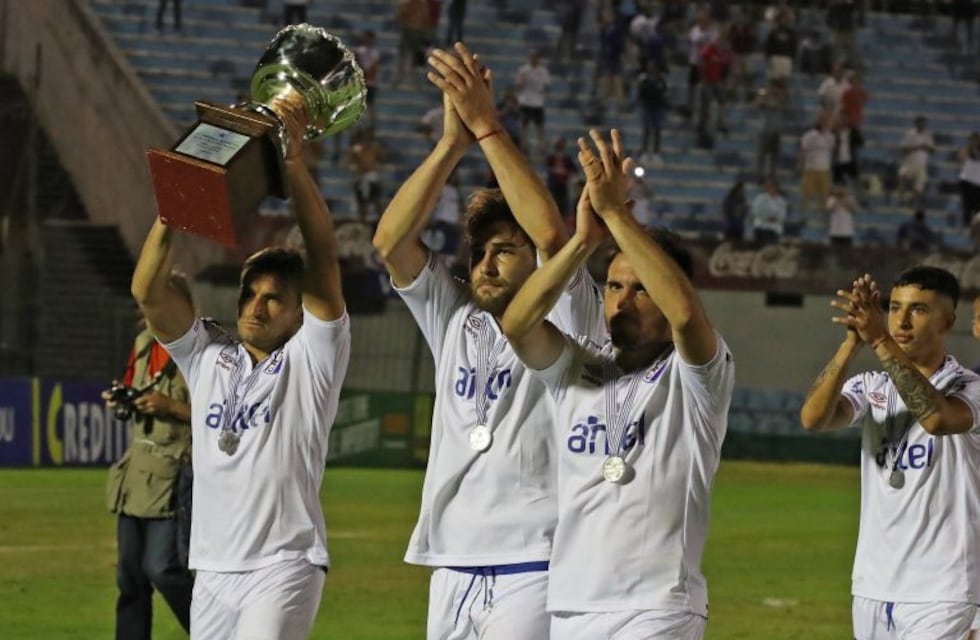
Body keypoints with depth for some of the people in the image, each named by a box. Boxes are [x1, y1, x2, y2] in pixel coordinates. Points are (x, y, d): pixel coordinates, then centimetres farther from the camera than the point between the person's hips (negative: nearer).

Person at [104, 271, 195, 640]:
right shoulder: (145, 343, 11)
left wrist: (172, 407, -22)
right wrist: (121, 400, 3)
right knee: (130, 573, 9)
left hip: (176, 474, -8)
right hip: (137, 469, 8)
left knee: (162, 569, -14)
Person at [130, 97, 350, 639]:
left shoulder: (312, 357, 2)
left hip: (284, 565, -6)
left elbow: (323, 257, -10)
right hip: (212, 568, 6)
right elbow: (147, 291, 3)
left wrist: (293, 160, -18)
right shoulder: (207, 356, 15)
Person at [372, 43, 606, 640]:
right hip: (452, 569, 6)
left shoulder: (565, 321, 3)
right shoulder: (455, 320, 16)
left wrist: (488, 126, -15)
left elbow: (552, 235, -15)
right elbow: (391, 242, 5)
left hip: (533, 568, -6)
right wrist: (453, 142, -6)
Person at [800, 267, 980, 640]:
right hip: (871, 588, 6)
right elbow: (813, 419, -11)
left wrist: (880, 341, -33)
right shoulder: (872, 388, 8)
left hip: (939, 594, -6)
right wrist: (852, 341, -21)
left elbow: (937, 417, -30)